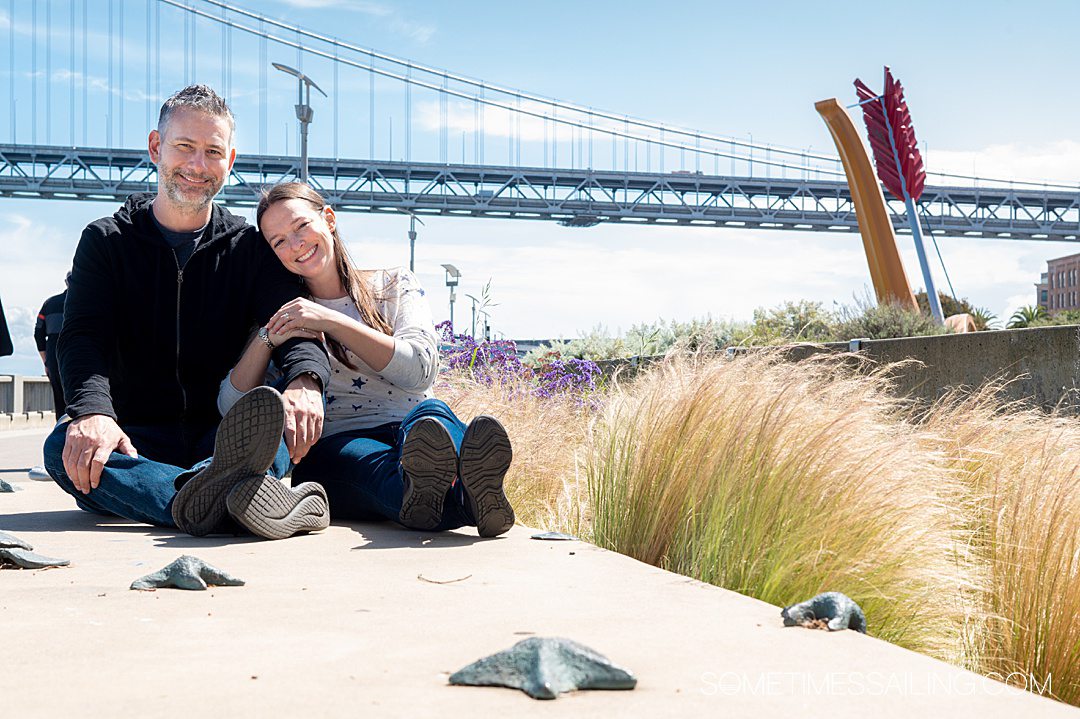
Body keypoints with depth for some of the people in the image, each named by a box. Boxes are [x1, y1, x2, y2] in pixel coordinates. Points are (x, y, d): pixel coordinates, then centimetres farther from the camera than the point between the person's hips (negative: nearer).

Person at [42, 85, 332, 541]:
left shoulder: (249, 248, 12)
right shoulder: (105, 241, 11)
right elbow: (83, 337, -5)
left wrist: (304, 380, -31)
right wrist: (93, 411, -30)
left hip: (222, 436, 0)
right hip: (135, 442, 0)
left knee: (292, 415, -30)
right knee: (65, 446, -32)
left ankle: (206, 491, -63)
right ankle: (230, 496, -59)